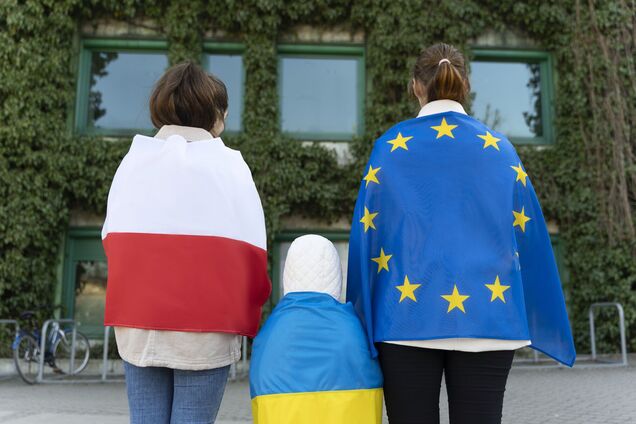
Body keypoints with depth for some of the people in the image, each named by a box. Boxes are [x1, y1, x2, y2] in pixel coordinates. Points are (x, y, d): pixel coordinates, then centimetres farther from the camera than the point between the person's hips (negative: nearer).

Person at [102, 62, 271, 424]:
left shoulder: (134, 160, 7)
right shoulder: (229, 165, -3)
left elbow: (112, 240, 7)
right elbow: (251, 252, -6)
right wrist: (249, 318, 6)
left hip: (137, 318, 4)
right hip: (207, 322, -3)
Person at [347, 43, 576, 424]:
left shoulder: (392, 147, 3)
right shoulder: (500, 148, 7)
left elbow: (368, 234, 0)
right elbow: (528, 237, 8)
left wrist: (362, 323, 7)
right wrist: (543, 323, 17)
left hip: (407, 312, -1)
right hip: (485, 314, 2)